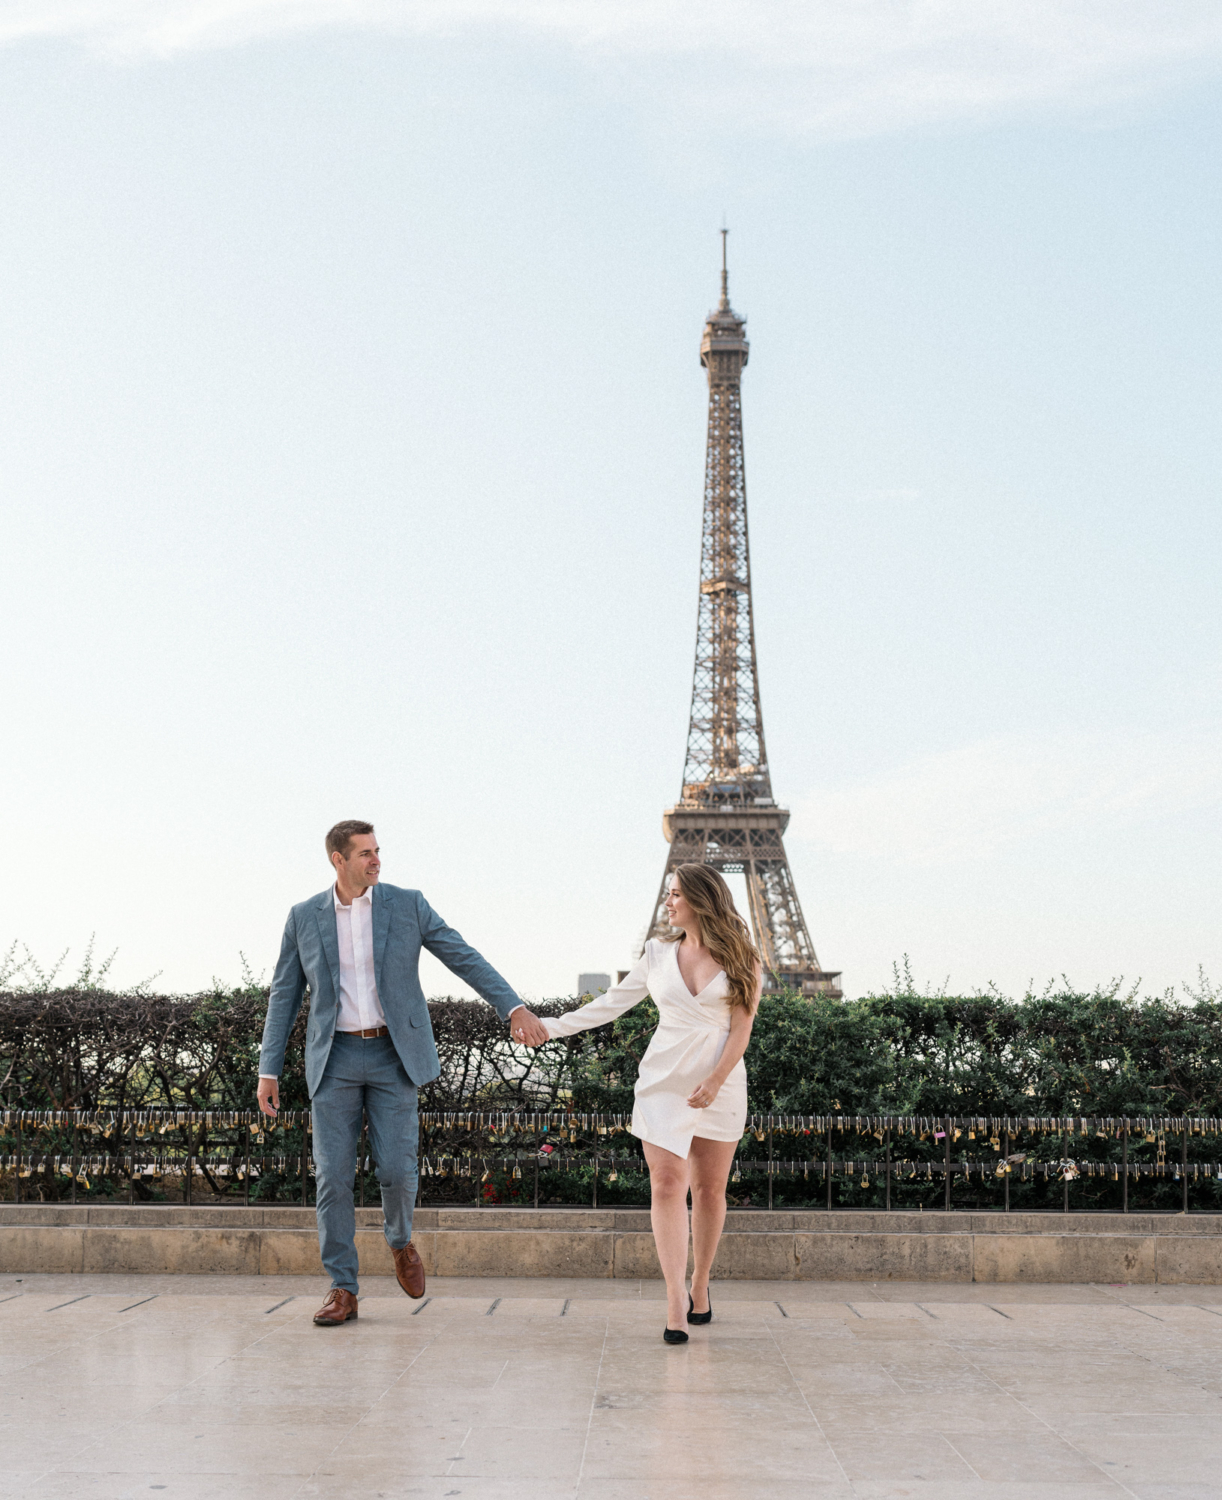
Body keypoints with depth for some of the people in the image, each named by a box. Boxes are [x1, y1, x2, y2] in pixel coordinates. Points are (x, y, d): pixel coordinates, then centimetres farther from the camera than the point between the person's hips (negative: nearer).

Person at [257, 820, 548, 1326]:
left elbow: (465, 959, -2)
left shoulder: (407, 905, -1)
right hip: (334, 1059, 1)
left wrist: (515, 1008, -13)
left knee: (396, 1170, -7)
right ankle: (342, 1290, 7)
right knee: (333, 1176, -3)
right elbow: (285, 994, 7)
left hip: (393, 1056, -1)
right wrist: (269, 1069, 3)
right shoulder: (304, 917, 2)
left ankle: (400, 1240, 26)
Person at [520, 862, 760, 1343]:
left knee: (710, 1188, 4)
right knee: (667, 1183, -11)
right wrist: (550, 1026, 6)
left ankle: (699, 1287, 21)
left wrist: (716, 1081, -14)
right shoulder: (658, 956, 10)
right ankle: (675, 1302, -15)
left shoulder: (740, 959, 2)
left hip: (721, 1084, -1)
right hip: (665, 1081, 1)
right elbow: (611, 1003, 11)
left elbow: (742, 1027, -2)